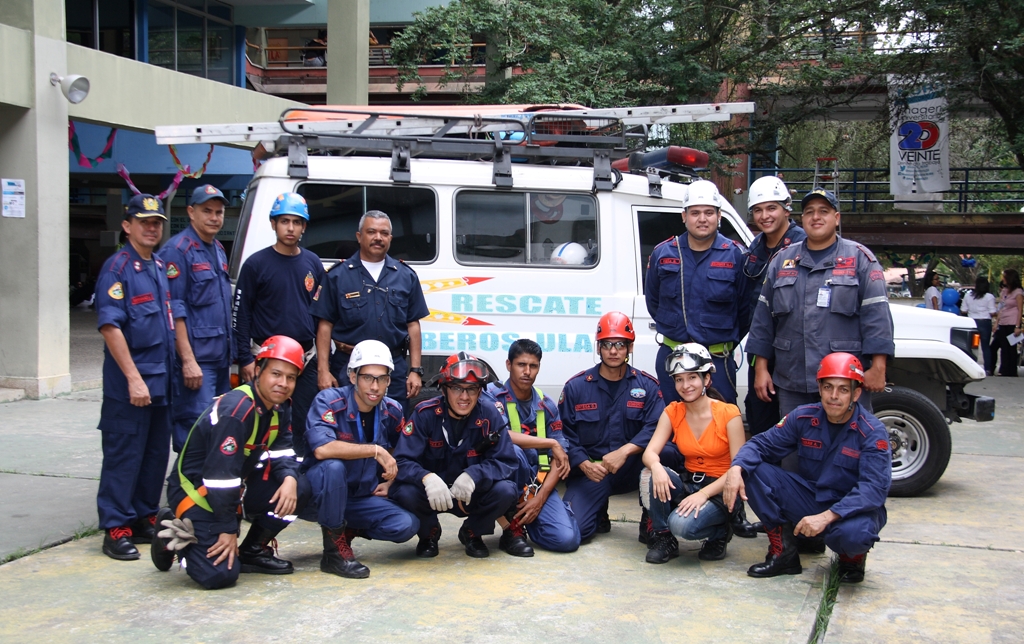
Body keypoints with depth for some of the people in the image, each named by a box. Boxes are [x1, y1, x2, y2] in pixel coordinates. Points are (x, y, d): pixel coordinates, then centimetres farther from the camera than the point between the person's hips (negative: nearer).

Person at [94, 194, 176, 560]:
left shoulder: (160, 268, 14)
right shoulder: (117, 268, -9)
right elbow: (110, 326, -16)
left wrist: (174, 368, 13)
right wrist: (134, 378, -20)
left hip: (161, 382, 8)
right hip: (128, 384, -8)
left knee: (156, 455, 12)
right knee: (123, 456, -2)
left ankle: (144, 519, 23)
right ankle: (116, 530, 5)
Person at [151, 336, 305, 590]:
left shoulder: (280, 408, 0)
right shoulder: (236, 409, -28)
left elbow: (281, 452, 1)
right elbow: (221, 474, -28)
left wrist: (290, 478, -22)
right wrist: (228, 529, -23)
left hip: (234, 487, 8)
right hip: (197, 490, -8)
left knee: (300, 487, -12)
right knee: (220, 574, -21)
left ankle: (253, 550, 5)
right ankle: (176, 535, 8)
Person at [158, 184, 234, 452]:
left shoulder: (218, 250, 16)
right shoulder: (177, 250, -10)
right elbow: (174, 310, -16)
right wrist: (188, 360, -20)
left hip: (220, 358, 9)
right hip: (195, 359, -9)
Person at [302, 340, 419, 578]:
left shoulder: (392, 411, -1)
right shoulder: (329, 401, -18)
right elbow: (321, 449, -36)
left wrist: (390, 482, 2)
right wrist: (376, 450, -32)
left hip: (362, 498, 5)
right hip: (320, 493, -5)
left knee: (407, 525, -18)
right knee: (333, 467, -37)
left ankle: (347, 530, 9)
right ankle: (334, 549, -20)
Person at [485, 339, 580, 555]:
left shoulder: (547, 405, 5)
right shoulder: (493, 394, -7)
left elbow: (558, 458, 2)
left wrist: (540, 499, -13)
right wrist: (551, 443, -18)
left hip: (538, 483, 3)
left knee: (567, 539, -18)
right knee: (512, 451, -36)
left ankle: (525, 520, 15)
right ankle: (513, 527, -17)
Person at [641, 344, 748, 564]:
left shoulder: (728, 413, -13)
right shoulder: (672, 412, 0)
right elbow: (650, 452, -10)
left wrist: (704, 494, -25)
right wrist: (656, 467, -35)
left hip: (721, 491, -4)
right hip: (688, 484, 4)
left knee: (682, 524, -32)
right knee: (650, 476, -27)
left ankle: (720, 532, 3)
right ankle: (664, 538, -6)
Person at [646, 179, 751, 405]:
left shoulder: (735, 256, -3)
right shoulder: (663, 253, 4)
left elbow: (746, 308, 2)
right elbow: (653, 302, 16)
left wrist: (727, 343, 6)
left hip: (717, 360, -2)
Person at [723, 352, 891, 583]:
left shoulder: (872, 432, -17)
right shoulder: (804, 417, -5)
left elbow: (874, 488, -26)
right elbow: (763, 444, -2)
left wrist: (827, 517, -38)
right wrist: (736, 468, -25)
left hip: (853, 509, -4)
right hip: (810, 500, 4)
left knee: (853, 533, -41)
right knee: (751, 471, -15)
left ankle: (853, 557, 1)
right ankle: (783, 553, -4)